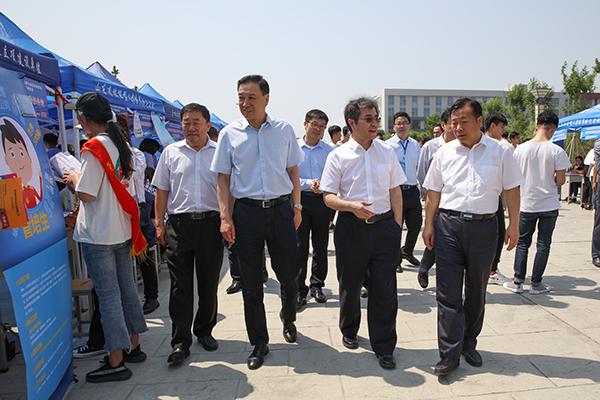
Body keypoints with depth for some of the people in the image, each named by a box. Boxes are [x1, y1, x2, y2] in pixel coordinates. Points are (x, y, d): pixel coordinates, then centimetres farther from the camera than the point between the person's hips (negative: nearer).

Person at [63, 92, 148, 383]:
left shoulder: (94, 147, -15)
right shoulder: (121, 145, 10)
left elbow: (86, 195, -16)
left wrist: (73, 179, 3)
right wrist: (78, 181, 18)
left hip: (98, 234, -8)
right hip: (122, 230, 8)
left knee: (107, 296, -1)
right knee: (126, 289, 15)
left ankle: (116, 362, 9)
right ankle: (133, 346, 28)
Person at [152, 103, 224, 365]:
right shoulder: (171, 152, 9)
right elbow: (161, 191, 11)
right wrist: (159, 224, 4)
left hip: (211, 223, 0)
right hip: (179, 223, 0)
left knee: (209, 283, 10)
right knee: (180, 286, 2)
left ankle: (204, 331, 28)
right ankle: (180, 342, 11)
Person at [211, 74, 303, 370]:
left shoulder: (284, 130, 4)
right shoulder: (230, 134, 2)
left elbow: (293, 171, 9)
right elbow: (223, 179, 4)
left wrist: (296, 207, 4)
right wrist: (225, 217, -4)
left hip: (281, 209, 1)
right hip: (246, 211, 0)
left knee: (288, 274, 10)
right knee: (251, 282, 7)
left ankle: (288, 319, 41)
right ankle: (259, 343, 23)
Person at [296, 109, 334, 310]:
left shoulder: (330, 150, 5)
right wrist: (307, 184, -17)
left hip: (322, 201, 2)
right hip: (300, 200, -2)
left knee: (321, 246, 11)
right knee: (299, 247, 0)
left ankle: (317, 286, 27)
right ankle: (299, 290, 10)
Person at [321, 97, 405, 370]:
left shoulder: (387, 152, 6)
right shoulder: (338, 156, -2)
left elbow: (395, 192, 10)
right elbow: (329, 196, -4)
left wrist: (397, 226, 5)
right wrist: (352, 206, -22)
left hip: (385, 225, 2)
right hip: (351, 227, -1)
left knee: (385, 289, 4)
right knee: (350, 285, 15)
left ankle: (384, 348, 20)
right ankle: (349, 331, 42)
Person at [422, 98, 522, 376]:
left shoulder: (499, 152, 1)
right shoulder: (444, 153, 4)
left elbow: (512, 190, 5)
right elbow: (433, 193, 8)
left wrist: (513, 225, 2)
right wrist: (428, 225, 6)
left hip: (484, 226, 0)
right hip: (448, 225, 0)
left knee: (476, 290, 13)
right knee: (448, 292, -2)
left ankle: (469, 344, 32)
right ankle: (449, 354, 6)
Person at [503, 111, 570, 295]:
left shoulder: (520, 149, -6)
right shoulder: (556, 151, -11)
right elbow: (560, 181, -8)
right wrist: (549, 178, 12)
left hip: (527, 204, 1)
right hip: (549, 205, -1)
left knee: (522, 243, 12)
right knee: (543, 244, 9)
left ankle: (518, 281, 13)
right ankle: (536, 283, 15)